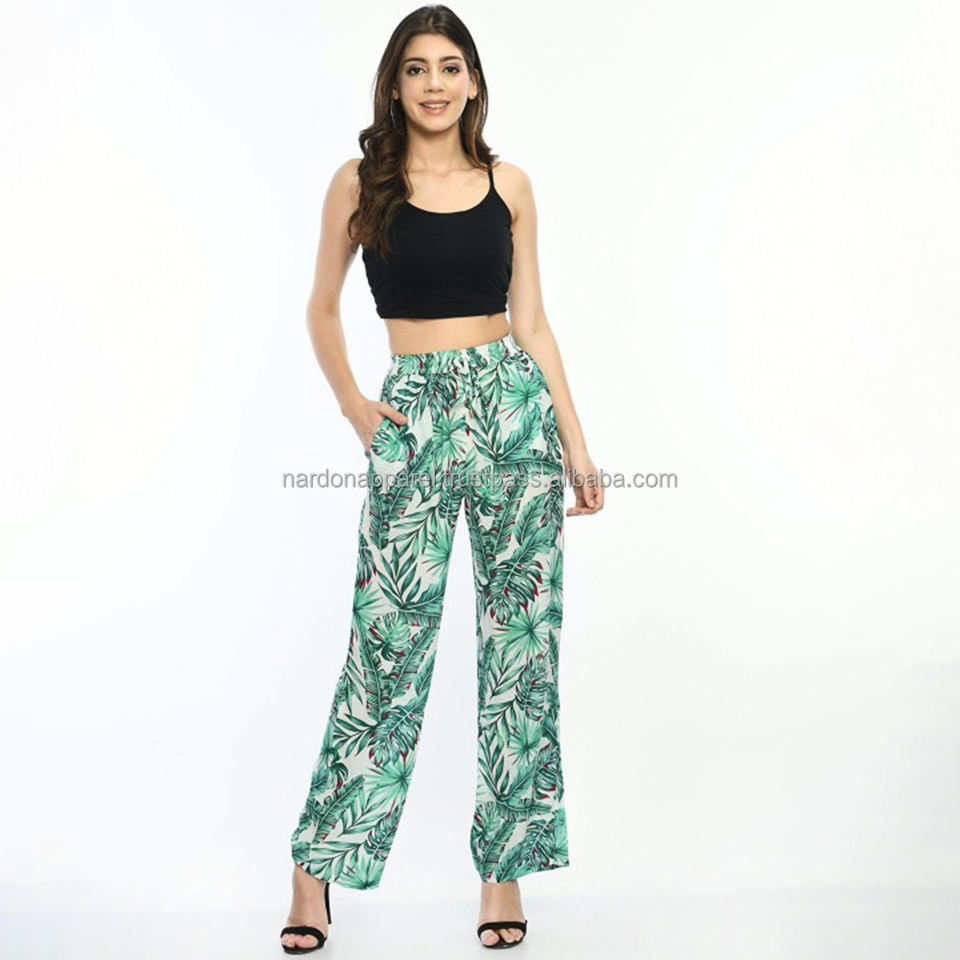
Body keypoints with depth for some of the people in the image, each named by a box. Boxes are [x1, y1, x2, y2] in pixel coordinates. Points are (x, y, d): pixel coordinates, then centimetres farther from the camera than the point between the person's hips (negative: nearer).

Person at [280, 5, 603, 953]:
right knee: (389, 637, -2)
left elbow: (531, 323, 9)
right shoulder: (360, 182, 5)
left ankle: (505, 865, 15)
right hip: (414, 414, -2)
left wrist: (576, 445, 5)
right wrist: (353, 407, 1)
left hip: (513, 404, 2)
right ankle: (319, 864, 13)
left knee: (519, 636, 3)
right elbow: (322, 308, 13)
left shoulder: (508, 185, 9)